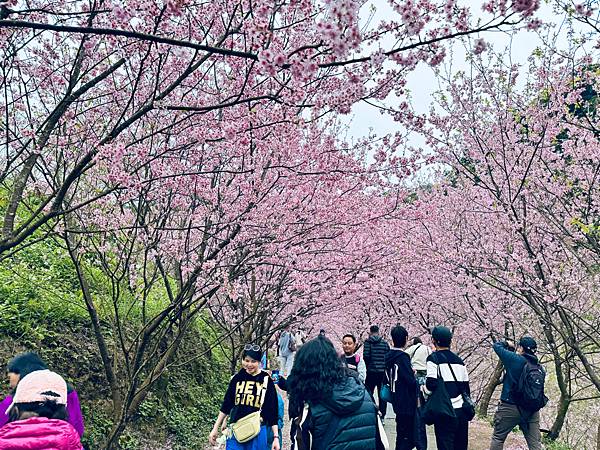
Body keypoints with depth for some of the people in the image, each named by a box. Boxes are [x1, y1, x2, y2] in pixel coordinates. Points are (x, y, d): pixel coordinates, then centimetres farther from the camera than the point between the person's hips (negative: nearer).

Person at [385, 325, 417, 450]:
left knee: (401, 435, 18)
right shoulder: (403, 357, -18)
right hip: (406, 403, -8)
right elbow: (411, 381, -22)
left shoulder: (388, 357, 6)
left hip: (396, 401, 8)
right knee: (406, 437, -1)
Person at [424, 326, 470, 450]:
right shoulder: (459, 360, 13)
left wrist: (424, 389, 4)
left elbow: (431, 384, -16)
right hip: (462, 412, 6)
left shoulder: (434, 358, -6)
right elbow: (466, 388, 15)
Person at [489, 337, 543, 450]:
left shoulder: (515, 359, -12)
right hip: (532, 410, 5)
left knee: (498, 438, 9)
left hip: (510, 407, -5)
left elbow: (496, 346, -2)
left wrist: (508, 344, 18)